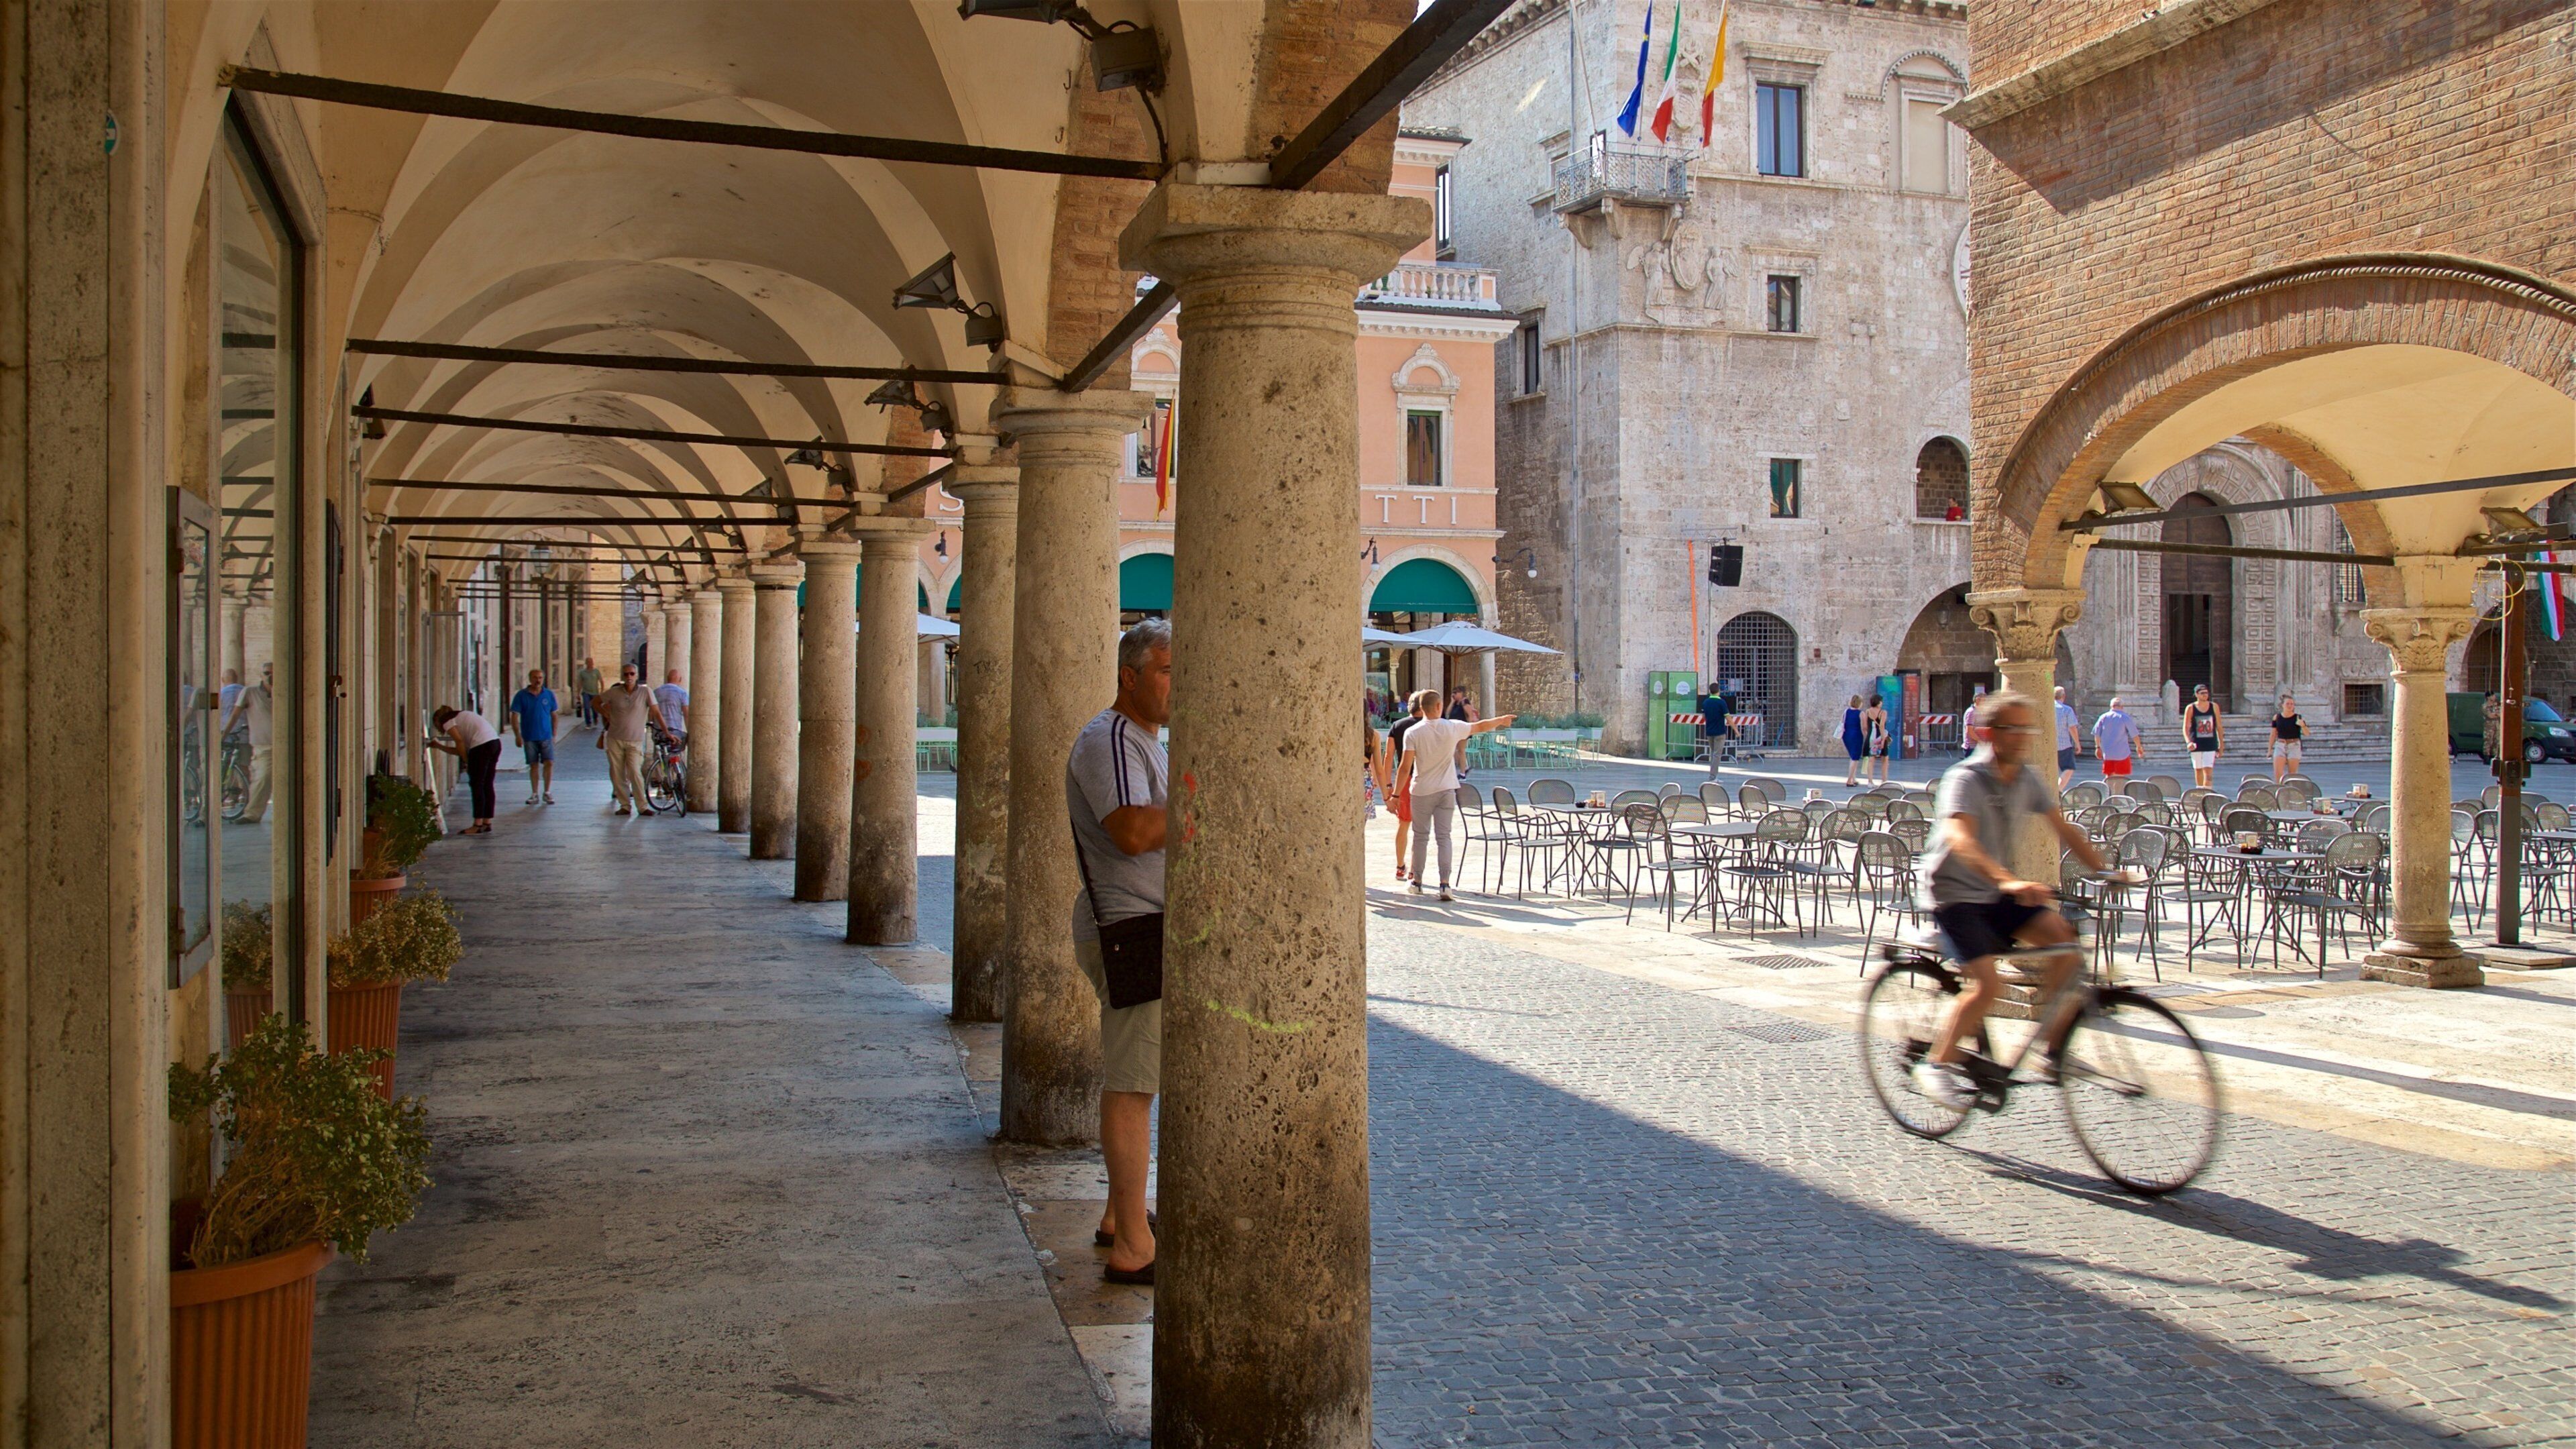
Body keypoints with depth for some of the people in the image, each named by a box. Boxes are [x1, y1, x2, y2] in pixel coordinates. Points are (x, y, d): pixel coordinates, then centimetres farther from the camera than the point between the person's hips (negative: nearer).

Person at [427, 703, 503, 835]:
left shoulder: (445, 719, 8)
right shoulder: (460, 716, 32)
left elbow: (460, 742, -6)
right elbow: (460, 750, 27)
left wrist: (467, 762, 0)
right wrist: (438, 746, 38)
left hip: (482, 744, -8)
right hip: (495, 741, 8)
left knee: (476, 785, -4)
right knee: (487, 785, 10)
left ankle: (478, 825, -5)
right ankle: (487, 823, 12)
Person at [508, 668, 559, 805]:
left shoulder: (549, 694, 4)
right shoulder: (521, 696, -2)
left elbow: (553, 715, 10)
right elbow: (515, 716, -3)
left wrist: (554, 734, 7)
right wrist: (518, 736, -10)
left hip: (546, 736, 1)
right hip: (529, 738, -1)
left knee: (549, 763, -6)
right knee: (534, 765, 5)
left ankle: (547, 792, 5)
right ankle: (535, 794, 14)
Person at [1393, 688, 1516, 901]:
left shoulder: (1412, 733, -11)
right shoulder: (1453, 727, -5)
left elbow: (1405, 767, -14)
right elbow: (1481, 726, 13)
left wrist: (1396, 794, -7)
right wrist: (1501, 720, 32)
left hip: (1421, 791, -1)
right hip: (1446, 790, 1)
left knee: (1421, 836, 9)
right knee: (1444, 836, 2)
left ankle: (1417, 882, 18)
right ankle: (1444, 884, -5)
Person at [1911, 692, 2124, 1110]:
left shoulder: (2030, 780, 1)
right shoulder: (1965, 779, -21)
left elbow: (2064, 830, 5)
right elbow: (1960, 841, -38)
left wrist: (2106, 871, -10)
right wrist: (2008, 881, -52)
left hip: (2001, 893, 7)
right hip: (1955, 894, -7)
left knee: (2066, 945, -11)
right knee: (1988, 985, -20)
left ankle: (2055, 1047, 3)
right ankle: (1938, 1064, -2)